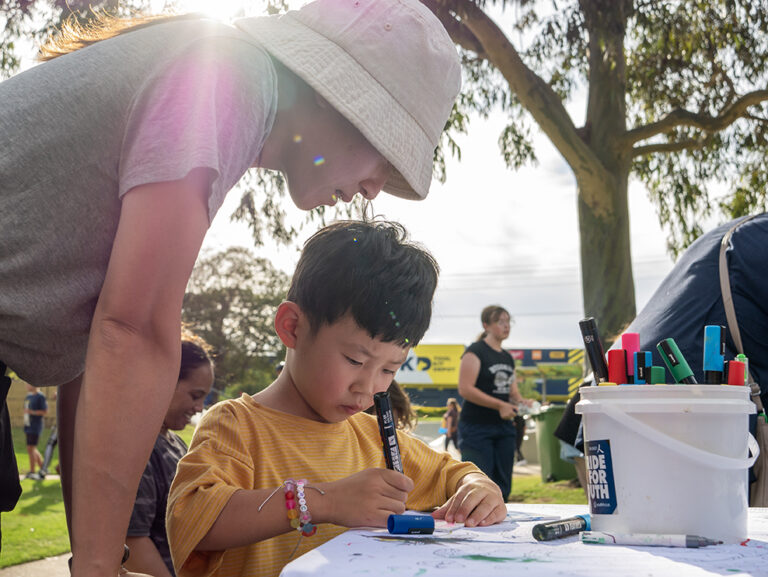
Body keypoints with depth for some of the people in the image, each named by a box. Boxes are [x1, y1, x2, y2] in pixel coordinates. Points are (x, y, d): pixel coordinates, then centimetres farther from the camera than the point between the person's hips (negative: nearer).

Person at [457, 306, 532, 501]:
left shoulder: (508, 357, 17)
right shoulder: (475, 351, -7)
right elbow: (465, 389, -16)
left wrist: (521, 401, -2)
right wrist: (500, 405, -21)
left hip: (504, 427, 8)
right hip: (477, 428, -8)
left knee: (502, 488, 7)